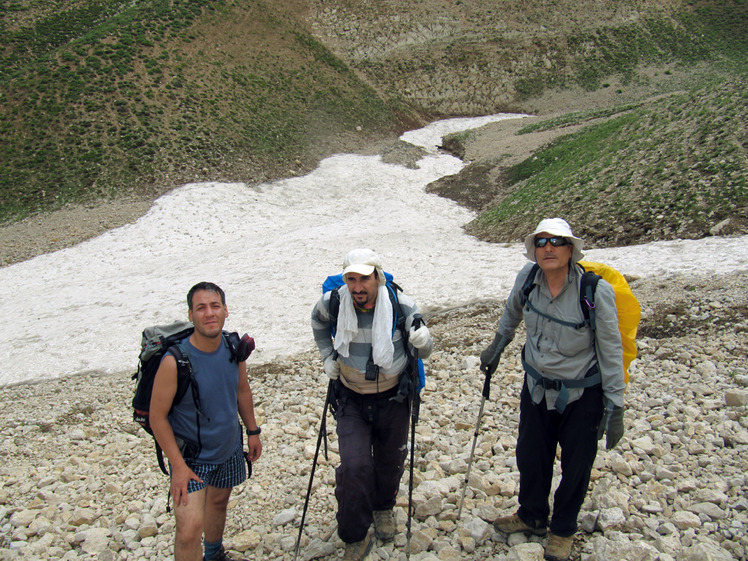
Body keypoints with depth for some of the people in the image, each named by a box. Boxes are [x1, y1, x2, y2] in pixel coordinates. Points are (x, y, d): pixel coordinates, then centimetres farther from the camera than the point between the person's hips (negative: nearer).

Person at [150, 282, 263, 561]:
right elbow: (157, 417, -18)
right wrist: (178, 466, -19)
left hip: (229, 447, 6)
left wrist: (253, 431, 12)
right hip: (190, 454, -5)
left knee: (219, 501, 27)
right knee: (190, 529, -16)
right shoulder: (175, 360, -27)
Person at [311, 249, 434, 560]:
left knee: (390, 461, 18)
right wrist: (327, 355, 4)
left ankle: (383, 508, 50)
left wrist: (423, 342, -30)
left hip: (393, 398, 1)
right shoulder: (333, 303, -16)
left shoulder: (403, 307, -20)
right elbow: (318, 321, 11)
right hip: (352, 400, 0)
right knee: (354, 466, -11)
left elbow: (421, 353, -7)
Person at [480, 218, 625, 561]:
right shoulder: (528, 277, -14)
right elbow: (512, 311, 11)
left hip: (581, 396, -3)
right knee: (530, 457, 18)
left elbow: (611, 352, -16)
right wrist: (497, 346, 20)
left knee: (576, 467, 13)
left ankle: (563, 529, 39)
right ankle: (532, 517, 45)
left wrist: (615, 408, -14)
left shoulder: (596, 291, -24)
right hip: (537, 387, 4)